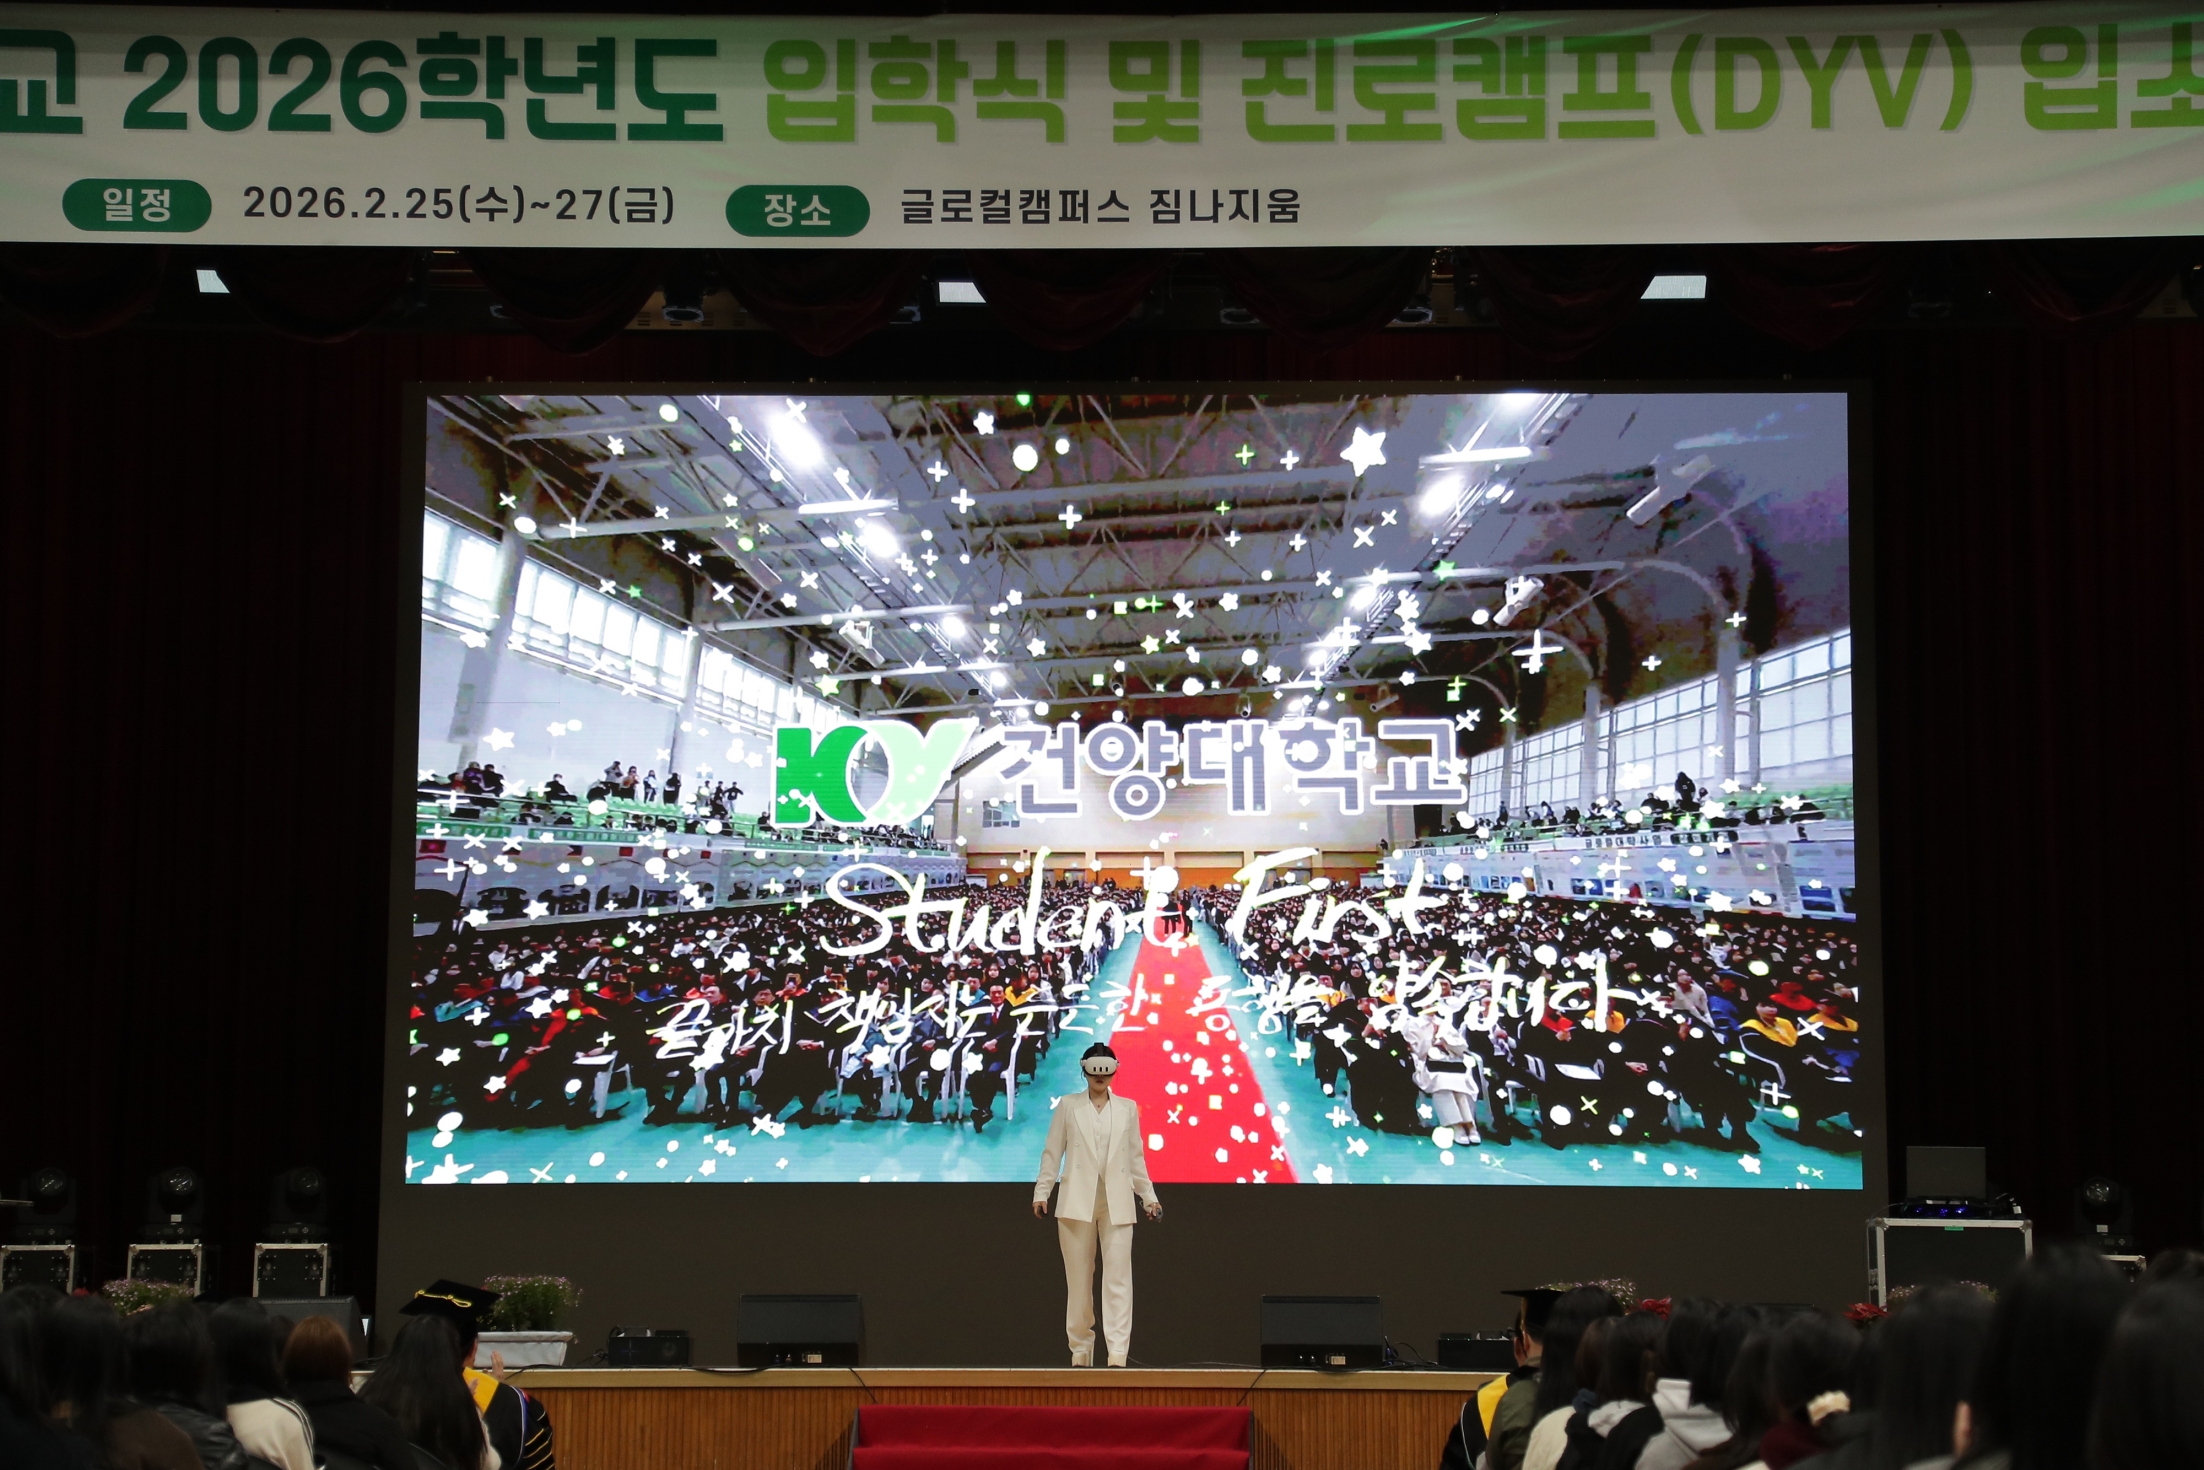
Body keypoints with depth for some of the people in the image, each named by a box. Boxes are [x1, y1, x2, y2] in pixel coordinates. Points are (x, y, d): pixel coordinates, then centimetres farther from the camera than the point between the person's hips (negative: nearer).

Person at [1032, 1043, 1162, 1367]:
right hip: (1077, 1201, 0)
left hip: (1117, 1203, 1)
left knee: (1118, 1276, -9)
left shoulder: (1128, 1108, 12)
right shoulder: (1069, 1105, 8)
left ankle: (1118, 1353, -14)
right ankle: (1080, 1350, 11)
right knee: (1079, 1279, 3)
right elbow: (1052, 1153, 7)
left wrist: (1149, 1198, 11)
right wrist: (1041, 1193, 0)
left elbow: (1136, 1156, 14)